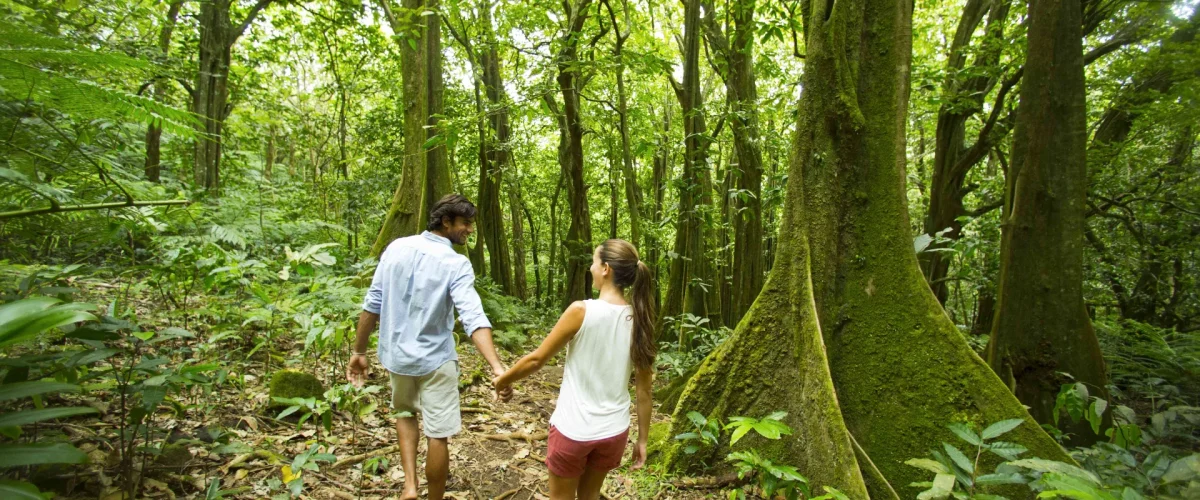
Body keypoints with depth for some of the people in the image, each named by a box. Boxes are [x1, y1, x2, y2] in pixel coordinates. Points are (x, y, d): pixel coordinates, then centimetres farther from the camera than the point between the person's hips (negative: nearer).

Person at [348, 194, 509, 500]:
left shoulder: (396, 248, -3)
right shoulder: (456, 264, -17)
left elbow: (372, 304, 0)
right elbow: (474, 318, -30)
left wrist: (359, 351, 9)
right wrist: (497, 368, -36)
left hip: (396, 355, 5)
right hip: (435, 360, -5)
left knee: (405, 413, 29)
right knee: (438, 435, 10)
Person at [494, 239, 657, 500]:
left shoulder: (581, 311, -19)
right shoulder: (638, 319, -6)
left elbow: (536, 359, -9)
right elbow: (644, 387, -1)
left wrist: (503, 380, 9)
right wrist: (642, 439, 10)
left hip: (574, 430, -4)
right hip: (614, 430, 4)